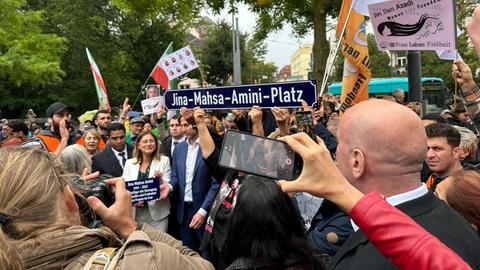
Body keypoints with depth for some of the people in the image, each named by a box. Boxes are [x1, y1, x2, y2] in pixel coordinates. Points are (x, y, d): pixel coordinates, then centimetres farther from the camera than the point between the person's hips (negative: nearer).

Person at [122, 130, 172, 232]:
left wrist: (160, 179, -19)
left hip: (157, 212, -2)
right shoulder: (129, 163, 7)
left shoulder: (164, 160, 1)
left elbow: (167, 186, 1)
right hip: (135, 213, 2)